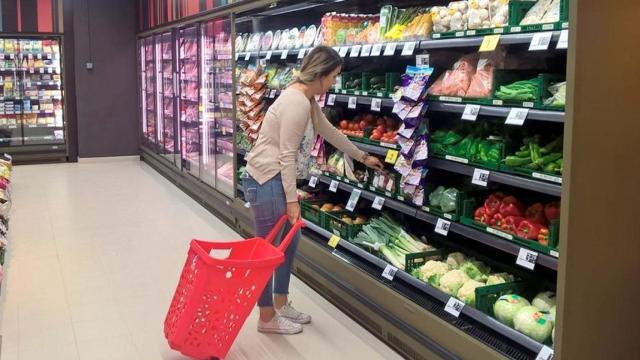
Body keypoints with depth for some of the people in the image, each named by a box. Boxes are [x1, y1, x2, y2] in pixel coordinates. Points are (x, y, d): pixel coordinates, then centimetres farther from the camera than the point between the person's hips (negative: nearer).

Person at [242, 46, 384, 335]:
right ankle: (267, 318, 16)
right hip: (266, 181, -10)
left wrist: (362, 157, 34)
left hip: (277, 178, 10)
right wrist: (292, 200, -18)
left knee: (290, 242, 18)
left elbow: (330, 132, 25)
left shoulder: (308, 100, 11)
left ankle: (281, 304, 33)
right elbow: (287, 155, -22)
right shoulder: (297, 102, -21)